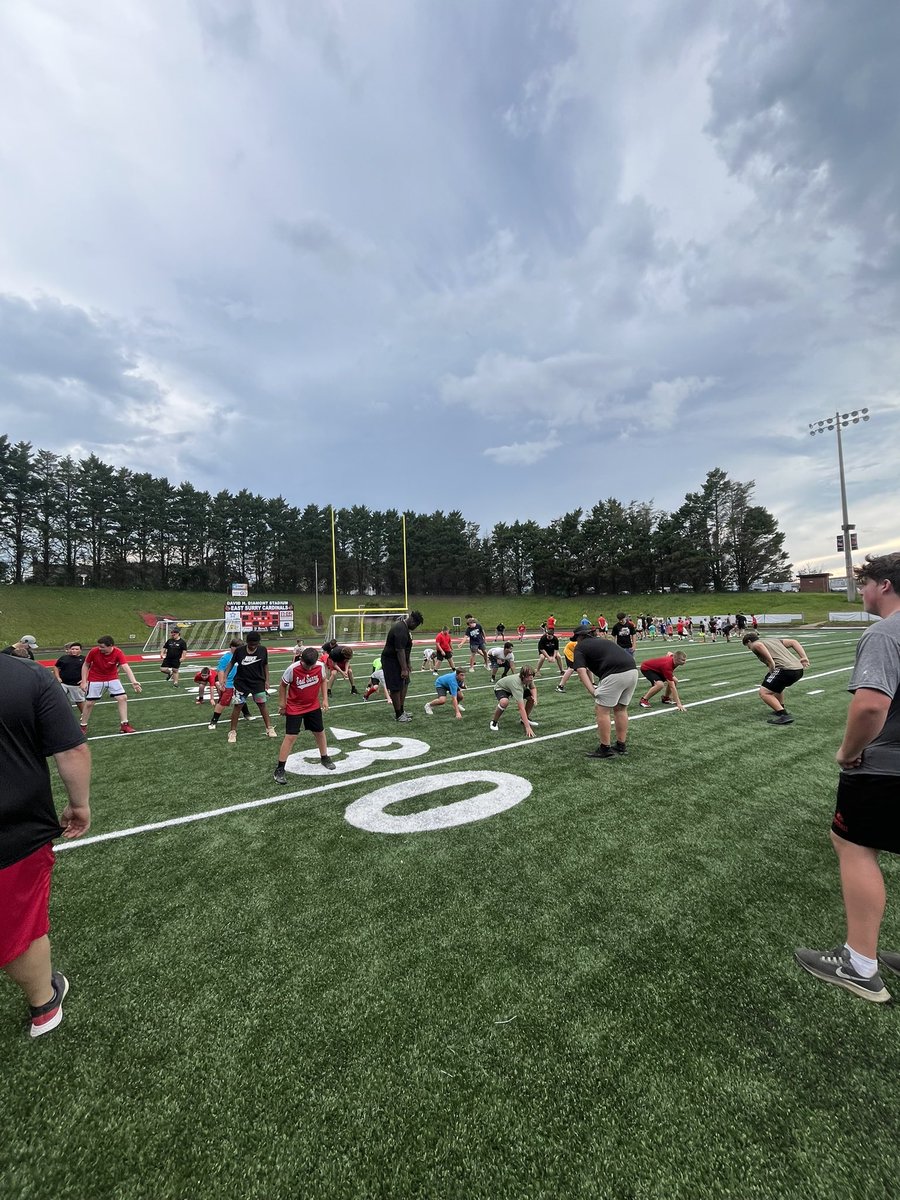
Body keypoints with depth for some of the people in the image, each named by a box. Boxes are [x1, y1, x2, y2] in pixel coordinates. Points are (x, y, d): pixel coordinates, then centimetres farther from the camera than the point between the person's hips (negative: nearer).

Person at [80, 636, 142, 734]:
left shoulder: (118, 653, -24)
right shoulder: (94, 651, -22)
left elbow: (126, 667, -34)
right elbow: (86, 665, -5)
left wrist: (133, 682, -48)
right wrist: (84, 681, -9)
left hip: (112, 678, 1)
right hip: (95, 680, -1)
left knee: (123, 698, -7)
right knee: (89, 703, 4)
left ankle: (124, 724, 1)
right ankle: (83, 726, 25)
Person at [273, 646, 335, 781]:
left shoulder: (321, 666, -17)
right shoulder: (293, 669, -25)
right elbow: (283, 685, -8)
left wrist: (325, 699, -1)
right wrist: (282, 705, -3)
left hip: (314, 706, 4)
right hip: (294, 708, -4)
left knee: (320, 732, 15)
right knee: (290, 737, -7)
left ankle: (324, 758, 38)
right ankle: (280, 769, 5)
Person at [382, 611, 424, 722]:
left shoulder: (404, 627, 10)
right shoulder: (400, 630, -24)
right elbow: (400, 650, -27)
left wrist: (407, 665, 20)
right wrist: (404, 669, -27)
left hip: (397, 660, 11)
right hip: (391, 661, -11)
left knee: (404, 684, 14)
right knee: (396, 688, -4)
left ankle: (401, 710, 24)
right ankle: (398, 715, 5)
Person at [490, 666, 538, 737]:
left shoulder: (529, 679, -24)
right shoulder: (517, 684, -44)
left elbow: (533, 688, 0)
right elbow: (521, 708, -47)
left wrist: (534, 697, -23)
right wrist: (528, 727, -49)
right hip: (501, 688, -7)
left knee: (531, 697, -10)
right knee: (504, 702, -38)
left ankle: (523, 719, 13)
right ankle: (494, 722, -11)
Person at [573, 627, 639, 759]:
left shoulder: (580, 647, 11)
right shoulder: (602, 640, 32)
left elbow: (581, 671, -4)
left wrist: (592, 691, -10)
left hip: (615, 674, -8)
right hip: (632, 671, 8)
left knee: (602, 711, 3)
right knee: (621, 709, 20)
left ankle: (605, 749, 9)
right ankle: (621, 746, 29)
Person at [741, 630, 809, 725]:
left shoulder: (754, 644, 7)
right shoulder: (774, 640, 31)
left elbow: (759, 645, -17)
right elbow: (793, 641, 26)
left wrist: (771, 663, -15)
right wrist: (804, 657, 17)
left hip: (786, 669, -9)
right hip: (799, 669, 9)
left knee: (764, 692, -5)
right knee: (776, 685, 34)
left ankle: (784, 716, -15)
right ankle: (781, 709, 37)